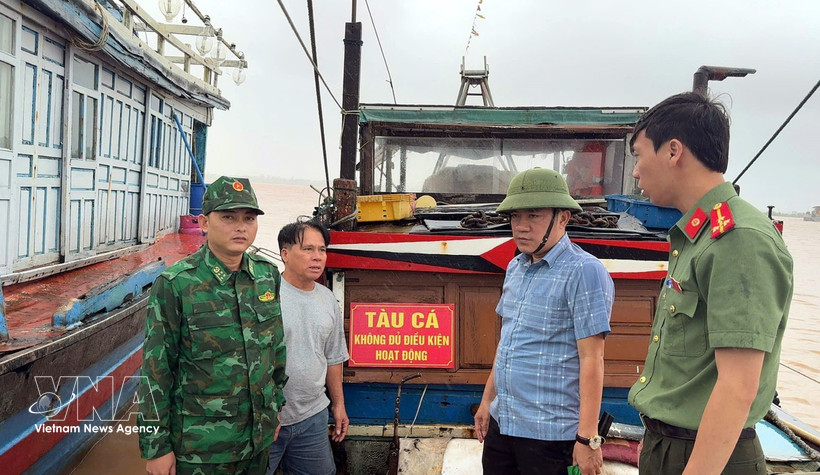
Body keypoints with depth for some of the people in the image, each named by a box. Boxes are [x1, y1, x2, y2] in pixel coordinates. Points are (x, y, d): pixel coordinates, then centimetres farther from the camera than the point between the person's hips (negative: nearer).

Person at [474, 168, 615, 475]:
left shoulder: (583, 272, -14)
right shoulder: (515, 268, 8)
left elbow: (591, 359, -17)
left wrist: (588, 437, -18)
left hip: (549, 434, -7)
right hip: (500, 423, 7)